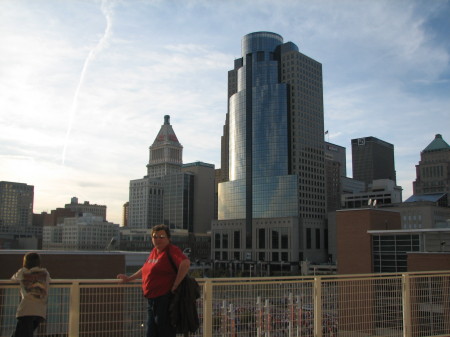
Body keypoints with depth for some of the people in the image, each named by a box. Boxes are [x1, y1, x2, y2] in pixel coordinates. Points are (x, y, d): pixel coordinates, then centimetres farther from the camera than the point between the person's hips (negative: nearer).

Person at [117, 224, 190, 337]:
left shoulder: (172, 250, -11)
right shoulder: (154, 251, 16)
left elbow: (186, 263, -28)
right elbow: (145, 269, 31)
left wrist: (175, 285, -24)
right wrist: (129, 278, 36)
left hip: (165, 299, -9)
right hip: (152, 300, 9)